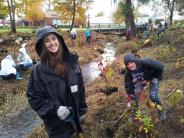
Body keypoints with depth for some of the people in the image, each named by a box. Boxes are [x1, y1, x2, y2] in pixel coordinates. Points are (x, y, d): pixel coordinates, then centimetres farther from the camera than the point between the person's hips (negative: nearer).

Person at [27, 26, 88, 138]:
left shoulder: (71, 61, -7)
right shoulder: (39, 69, -15)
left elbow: (80, 87, 2)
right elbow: (34, 97, -11)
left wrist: (82, 109, 6)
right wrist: (54, 108, -23)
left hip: (74, 115, 4)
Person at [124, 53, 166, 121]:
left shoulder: (144, 62, -42)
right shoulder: (128, 73, -27)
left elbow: (160, 66, -32)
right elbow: (128, 86, -21)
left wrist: (157, 77, -19)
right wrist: (129, 99, -26)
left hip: (153, 76, -4)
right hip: (141, 80, 4)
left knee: (153, 96, -15)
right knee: (134, 95, -2)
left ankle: (161, 111, 11)